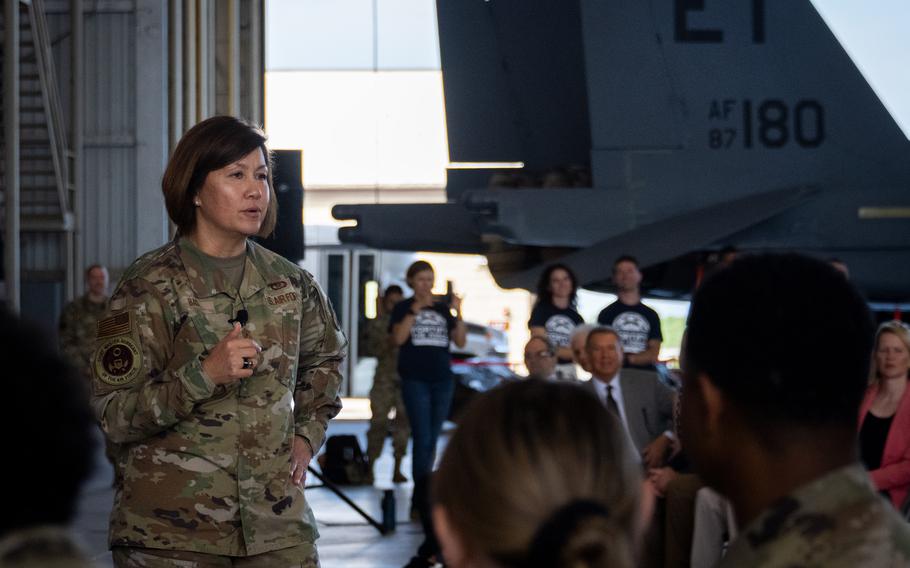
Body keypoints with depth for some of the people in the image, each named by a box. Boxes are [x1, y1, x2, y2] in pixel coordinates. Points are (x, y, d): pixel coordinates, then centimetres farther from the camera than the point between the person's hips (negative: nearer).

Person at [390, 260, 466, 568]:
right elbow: (398, 338, -11)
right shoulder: (403, 308, 3)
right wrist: (415, 310, -16)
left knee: (432, 440, 7)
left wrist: (458, 314, -8)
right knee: (422, 440, -11)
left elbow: (460, 341, 6)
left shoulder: (443, 309, 11)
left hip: (442, 380, 4)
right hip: (415, 380, -4)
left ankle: (421, 494, 15)